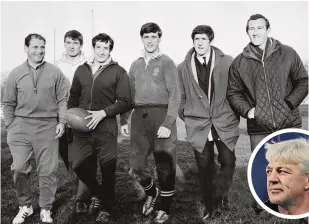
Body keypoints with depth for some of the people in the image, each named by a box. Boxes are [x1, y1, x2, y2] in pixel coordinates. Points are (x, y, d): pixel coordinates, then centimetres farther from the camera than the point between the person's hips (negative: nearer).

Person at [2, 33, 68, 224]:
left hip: (48, 127, -1)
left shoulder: (55, 72, 3)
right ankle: (25, 206, 21)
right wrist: (9, 126, 5)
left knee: (48, 171, 3)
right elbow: (8, 103, 10)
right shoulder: (16, 74, 6)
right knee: (19, 168, 0)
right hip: (21, 126, 1)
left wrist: (61, 122, -5)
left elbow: (63, 100, 4)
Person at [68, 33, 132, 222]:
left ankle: (106, 208, 23)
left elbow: (125, 102, -6)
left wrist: (103, 113, -16)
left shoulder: (118, 72, -1)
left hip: (106, 127, -4)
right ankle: (98, 193, 33)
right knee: (79, 165, 5)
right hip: (82, 127, 4)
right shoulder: (81, 70, 11)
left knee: (107, 168, 3)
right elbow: (74, 97, 18)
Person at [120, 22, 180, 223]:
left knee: (165, 167, 3)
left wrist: (168, 123, -16)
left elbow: (175, 94, -7)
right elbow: (129, 95, 17)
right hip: (139, 117, 5)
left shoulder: (166, 62, 0)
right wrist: (124, 120, 7)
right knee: (136, 167, 8)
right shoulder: (135, 65, 15)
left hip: (161, 115, -4)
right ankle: (152, 193, 36)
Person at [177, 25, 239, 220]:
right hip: (198, 124, 1)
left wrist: (235, 114, 4)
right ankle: (210, 206, 24)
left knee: (228, 161, -1)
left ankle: (219, 196, 26)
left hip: (225, 122, 0)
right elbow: (181, 97, 11)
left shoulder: (227, 62, -3)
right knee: (204, 167, 6)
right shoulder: (183, 68, 2)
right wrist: (186, 117, 7)